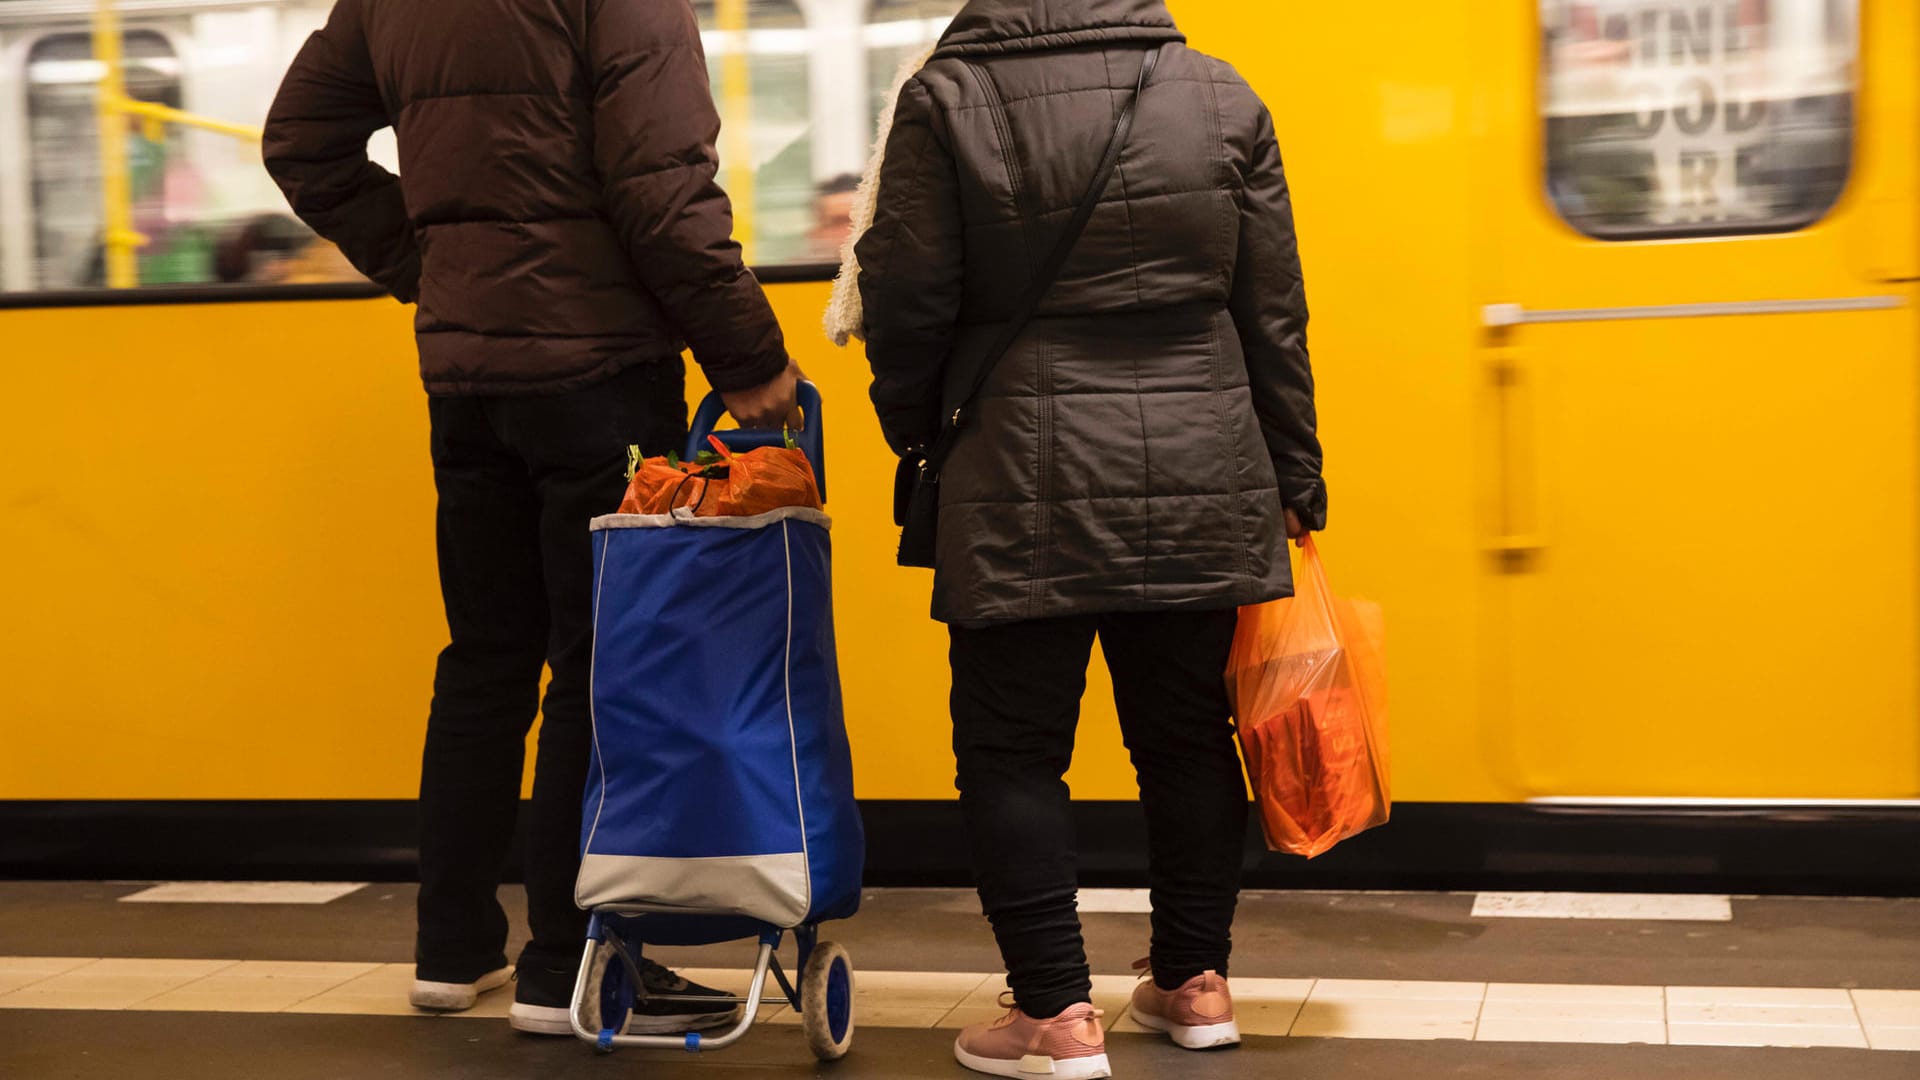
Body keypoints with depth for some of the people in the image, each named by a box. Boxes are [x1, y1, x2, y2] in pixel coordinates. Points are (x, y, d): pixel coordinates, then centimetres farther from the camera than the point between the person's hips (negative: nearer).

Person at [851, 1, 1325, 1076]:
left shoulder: (947, 99, -5)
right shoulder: (1223, 97, 4)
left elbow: (908, 299, -4)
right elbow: (1273, 314, 6)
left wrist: (913, 423, 16)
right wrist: (1293, 480, 15)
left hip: (1027, 489, -3)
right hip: (1203, 482, 4)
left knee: (1014, 747, 6)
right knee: (1187, 733, 15)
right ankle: (1196, 982, 26)